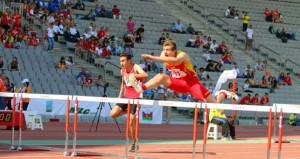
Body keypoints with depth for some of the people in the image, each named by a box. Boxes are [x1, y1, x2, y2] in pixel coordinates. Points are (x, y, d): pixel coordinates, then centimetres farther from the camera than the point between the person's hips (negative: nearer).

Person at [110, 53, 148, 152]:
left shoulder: (135, 67, -15)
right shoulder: (122, 71, 7)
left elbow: (145, 75, -35)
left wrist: (133, 75, -47)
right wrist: (120, 96, 20)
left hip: (136, 97, -7)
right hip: (126, 96, 7)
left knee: (131, 122, -8)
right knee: (113, 114, -10)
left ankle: (135, 144, 9)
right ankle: (127, 111, 18)